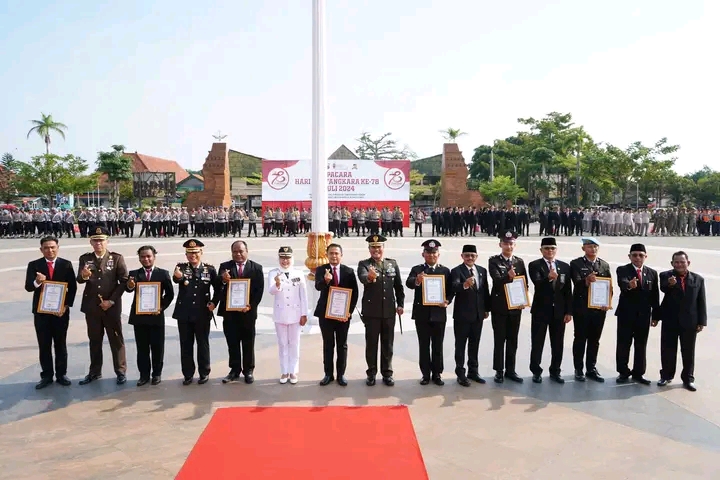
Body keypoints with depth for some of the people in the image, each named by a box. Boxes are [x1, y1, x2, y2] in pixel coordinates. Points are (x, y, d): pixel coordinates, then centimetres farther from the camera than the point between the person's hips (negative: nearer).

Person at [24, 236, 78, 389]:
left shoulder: (66, 264, 0)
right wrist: (36, 282, -33)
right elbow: (28, 287, -10)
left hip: (61, 310, 0)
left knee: (61, 344, 8)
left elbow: (73, 287, -2)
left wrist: (66, 306, -12)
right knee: (44, 345, 6)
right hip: (41, 311, 0)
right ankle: (47, 375, 15)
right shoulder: (34, 265, 0)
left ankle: (61, 374, 17)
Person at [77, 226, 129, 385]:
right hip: (91, 306, 3)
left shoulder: (117, 258, -3)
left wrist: (111, 300, -12)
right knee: (94, 340, 13)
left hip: (112, 306, -3)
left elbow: (124, 281, -6)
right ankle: (95, 371, 25)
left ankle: (120, 371, 14)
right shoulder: (85, 258, 5)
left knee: (116, 339, 4)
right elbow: (79, 280, -4)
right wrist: (84, 276, -28)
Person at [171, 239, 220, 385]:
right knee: (185, 345, 8)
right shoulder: (181, 267, -1)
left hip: (202, 313, -1)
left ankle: (204, 373, 20)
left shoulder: (210, 269, -1)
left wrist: (214, 303, -5)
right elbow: (176, 279, -24)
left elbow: (217, 288, 7)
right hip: (184, 313, 1)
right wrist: (178, 276, -46)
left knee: (203, 344, 8)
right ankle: (188, 374, 19)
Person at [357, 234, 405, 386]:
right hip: (371, 311, -2)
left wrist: (400, 304, 4)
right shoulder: (363, 264, -3)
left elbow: (399, 286, 10)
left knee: (388, 344, 10)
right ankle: (371, 374, 18)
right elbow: (362, 277, -26)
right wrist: (369, 277, -48)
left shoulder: (393, 264, 6)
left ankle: (387, 373, 21)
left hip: (389, 311, 2)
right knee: (371, 343, 6)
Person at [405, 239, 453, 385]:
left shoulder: (445, 271, 7)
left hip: (439, 313, 1)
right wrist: (416, 281, -41)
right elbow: (408, 283, -18)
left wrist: (447, 301, -15)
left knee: (437, 346, 9)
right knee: (424, 346, 7)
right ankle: (426, 374, 15)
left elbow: (451, 290, 6)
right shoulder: (416, 269, 1)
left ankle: (437, 374, 18)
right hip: (422, 314, -1)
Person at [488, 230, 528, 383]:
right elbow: (497, 280, -20)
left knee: (513, 340, 10)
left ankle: (510, 370, 20)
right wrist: (508, 276, -39)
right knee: (499, 340, 2)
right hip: (499, 307, -4)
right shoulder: (493, 261, -5)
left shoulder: (520, 262, 8)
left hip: (516, 306, 4)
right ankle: (499, 371, 11)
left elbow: (525, 282, 9)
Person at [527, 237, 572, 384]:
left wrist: (569, 312, 2)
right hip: (540, 310, -3)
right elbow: (537, 284, -21)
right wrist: (548, 278, -41)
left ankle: (555, 371, 23)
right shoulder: (534, 265, -4)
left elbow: (568, 291, 6)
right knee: (537, 343, 4)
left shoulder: (565, 266, 7)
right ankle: (536, 372, 16)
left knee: (558, 344, 10)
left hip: (559, 311, 3)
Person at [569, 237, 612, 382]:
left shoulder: (605, 265, 11)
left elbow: (609, 285, 8)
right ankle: (579, 369, 12)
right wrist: (586, 281, -37)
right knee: (580, 339, 3)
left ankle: (591, 369, 19)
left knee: (594, 340, 10)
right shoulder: (576, 263, -2)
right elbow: (577, 283, -15)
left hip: (599, 308, 4)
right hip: (581, 308, -4)